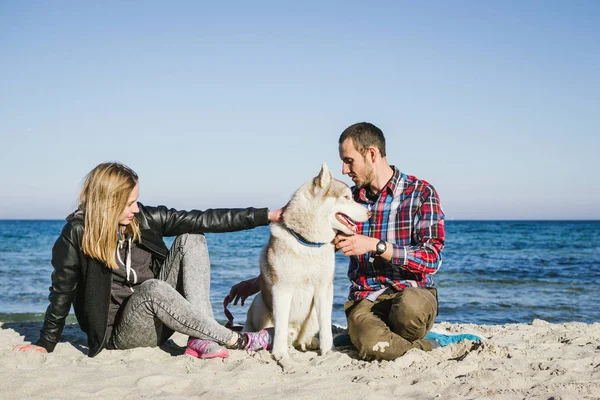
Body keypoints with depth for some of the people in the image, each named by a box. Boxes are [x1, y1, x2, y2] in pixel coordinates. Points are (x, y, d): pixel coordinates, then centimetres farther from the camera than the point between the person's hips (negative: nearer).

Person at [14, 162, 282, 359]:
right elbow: (62, 291, -4)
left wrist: (265, 216, -10)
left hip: (158, 321, 5)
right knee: (152, 288, -37)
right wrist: (46, 344, 2)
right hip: (122, 333, -5)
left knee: (191, 238, -10)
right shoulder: (77, 235, -13)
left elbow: (201, 220, -6)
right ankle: (235, 340, -27)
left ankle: (201, 339, -23)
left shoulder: (142, 218, -3)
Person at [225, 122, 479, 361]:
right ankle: (432, 344, -6)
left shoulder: (420, 192, -1)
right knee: (370, 345, -34)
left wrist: (376, 245, -19)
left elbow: (431, 257, -10)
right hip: (365, 299, 2)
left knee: (409, 305, -41)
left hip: (413, 293, -2)